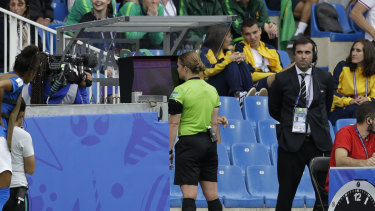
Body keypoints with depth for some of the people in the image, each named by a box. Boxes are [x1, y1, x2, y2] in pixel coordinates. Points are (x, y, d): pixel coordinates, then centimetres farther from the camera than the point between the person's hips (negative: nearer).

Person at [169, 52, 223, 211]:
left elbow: (174, 123, -10)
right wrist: (218, 146, 19)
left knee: (189, 195, -9)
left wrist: (169, 150, -7)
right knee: (212, 195, 10)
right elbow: (214, 123, 13)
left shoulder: (180, 91, -9)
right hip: (209, 143, 6)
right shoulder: (212, 90, 10)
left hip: (189, 143, -6)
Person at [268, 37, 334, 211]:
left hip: (319, 142, 1)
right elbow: (274, 110, 12)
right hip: (291, 142, -1)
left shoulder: (325, 78, 5)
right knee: (286, 192, 2)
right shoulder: (282, 79, 0)